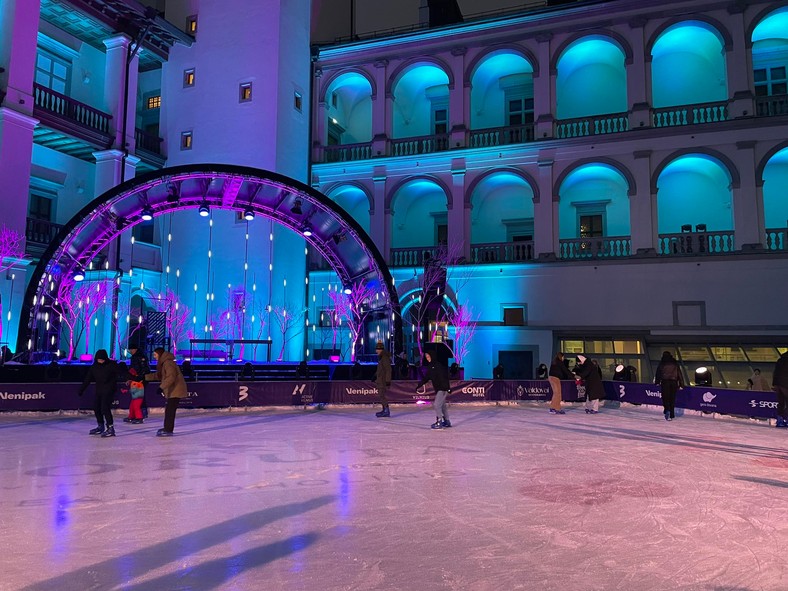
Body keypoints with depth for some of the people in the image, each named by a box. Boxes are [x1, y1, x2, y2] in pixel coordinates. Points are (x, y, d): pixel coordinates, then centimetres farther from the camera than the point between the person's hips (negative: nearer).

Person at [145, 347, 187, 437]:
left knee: (170, 410, -9)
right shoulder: (163, 363, 17)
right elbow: (158, 376, 24)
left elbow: (171, 377, -26)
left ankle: (168, 430, -5)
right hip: (172, 391, 10)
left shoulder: (168, 363, -17)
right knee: (169, 410, 16)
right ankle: (167, 428, 25)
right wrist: (145, 377, 21)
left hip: (176, 390, -10)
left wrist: (161, 387, -27)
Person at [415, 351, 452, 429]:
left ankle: (439, 422, -8)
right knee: (442, 405, 15)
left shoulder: (438, 364, -13)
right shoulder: (430, 367, 13)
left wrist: (447, 387, -24)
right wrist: (419, 385, 14)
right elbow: (426, 378, 19)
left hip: (443, 388, -9)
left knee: (437, 405, -12)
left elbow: (445, 376, -19)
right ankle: (446, 422, 24)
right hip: (438, 389, 9)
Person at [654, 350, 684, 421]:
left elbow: (658, 373, 3)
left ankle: (667, 410, -23)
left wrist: (657, 382, 9)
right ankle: (671, 415, 13)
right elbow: (679, 373, 10)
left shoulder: (662, 363, 6)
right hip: (674, 382, 3)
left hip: (665, 381, -2)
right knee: (672, 398, 9)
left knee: (665, 397, 0)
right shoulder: (675, 363, 12)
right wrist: (681, 384, 11)